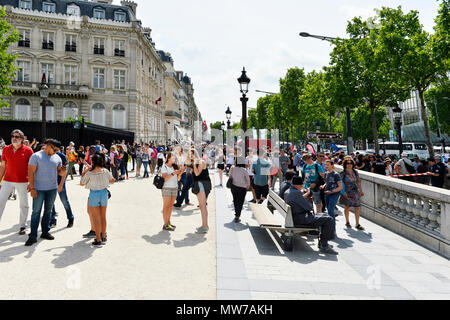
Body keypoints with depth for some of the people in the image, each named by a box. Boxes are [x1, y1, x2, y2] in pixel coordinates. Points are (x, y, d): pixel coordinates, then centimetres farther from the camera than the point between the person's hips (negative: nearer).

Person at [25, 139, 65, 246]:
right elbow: (31, 173, -9)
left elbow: (59, 170, 14)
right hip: (39, 189, -5)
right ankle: (33, 236, 4)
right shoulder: (36, 156, -6)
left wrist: (62, 172, -11)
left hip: (52, 189, 5)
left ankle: (45, 232, 24)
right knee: (36, 211, -2)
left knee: (48, 210, 12)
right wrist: (32, 188, -14)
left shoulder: (57, 157, 8)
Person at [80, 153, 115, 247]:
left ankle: (98, 240, 4)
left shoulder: (89, 173, -10)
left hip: (94, 194, -3)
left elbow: (81, 183, 3)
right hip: (104, 193, 3)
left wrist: (84, 172, 6)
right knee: (103, 216, 15)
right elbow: (112, 180, 11)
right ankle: (103, 237, 25)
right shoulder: (105, 171, -3)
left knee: (96, 218, 3)